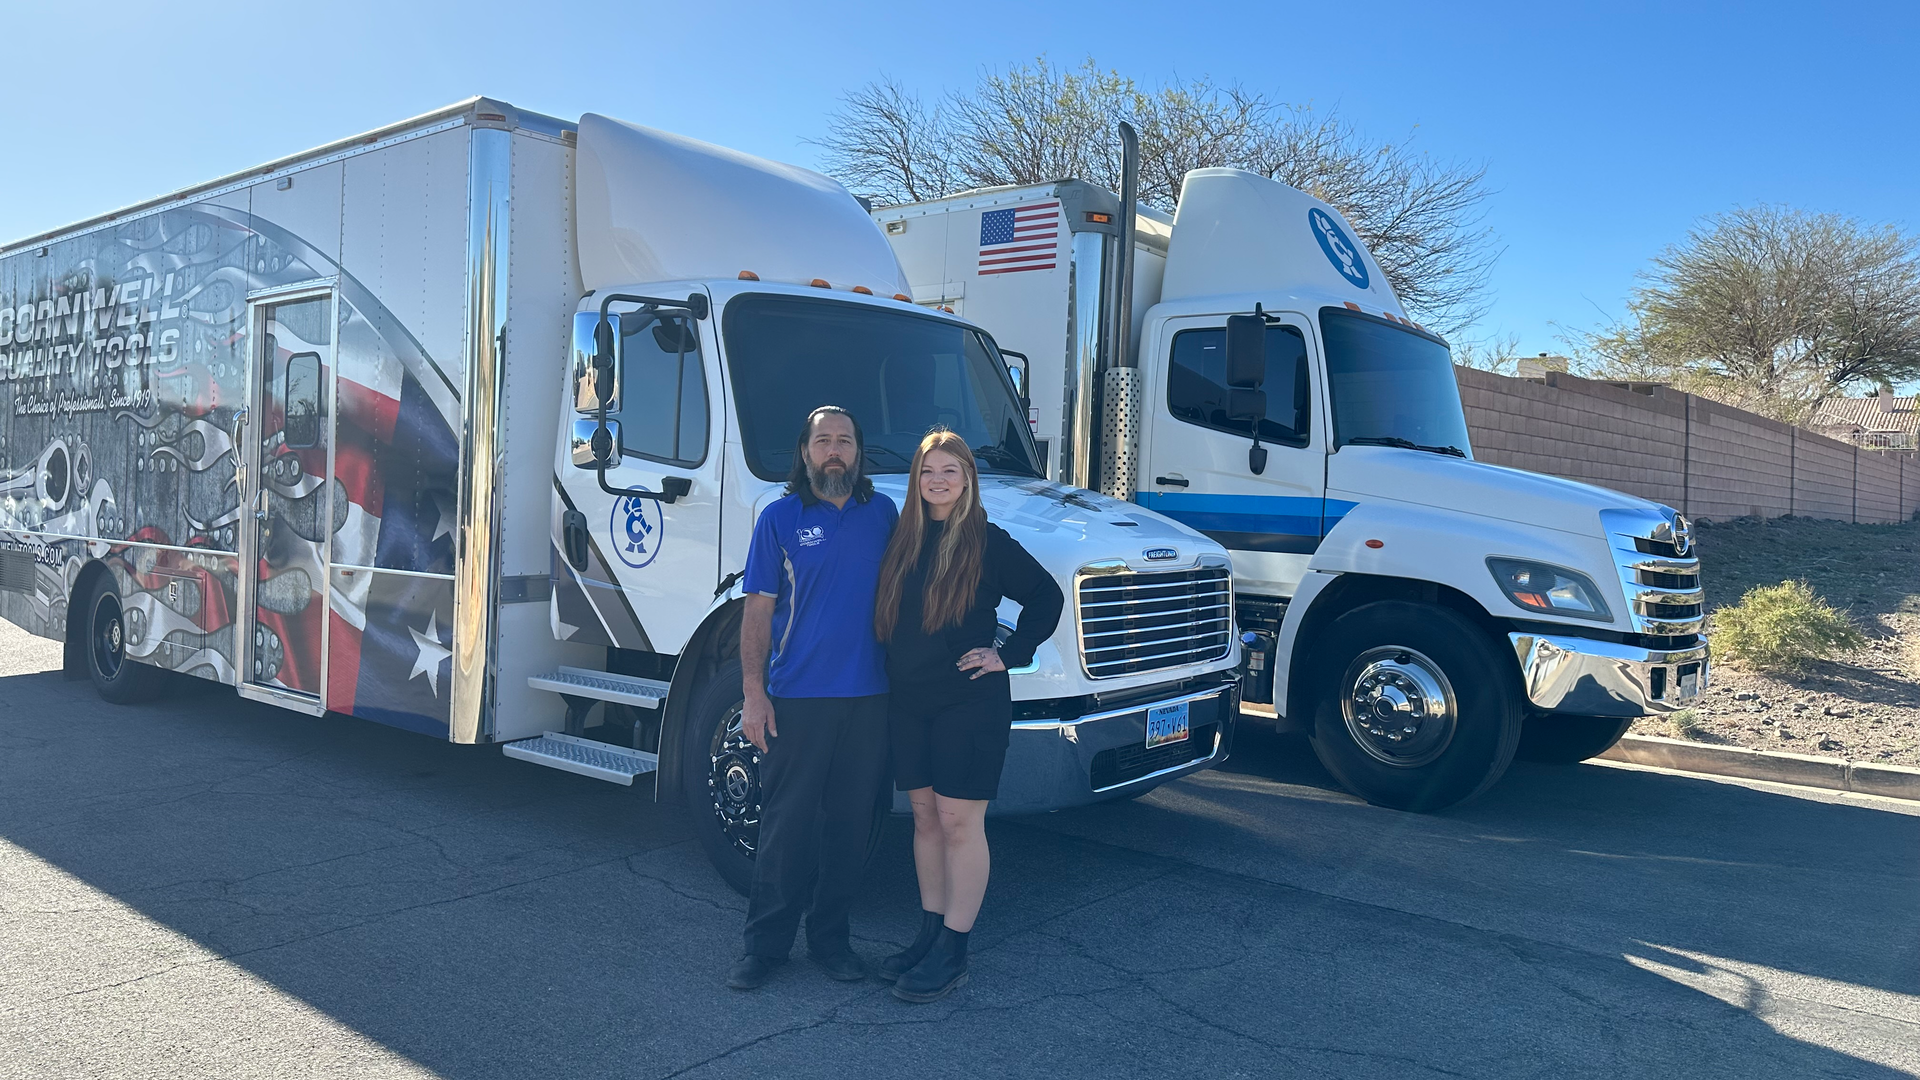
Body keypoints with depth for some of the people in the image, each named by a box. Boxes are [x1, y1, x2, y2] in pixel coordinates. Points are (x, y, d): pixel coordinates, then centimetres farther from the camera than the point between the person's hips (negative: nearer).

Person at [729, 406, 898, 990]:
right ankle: (765, 942, 19)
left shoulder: (883, 513, 8)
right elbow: (758, 610, -1)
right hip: (798, 699, -3)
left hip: (869, 699, 3)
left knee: (850, 823, 11)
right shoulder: (780, 518, 0)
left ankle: (830, 936, 26)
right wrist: (754, 694, -7)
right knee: (787, 824, 4)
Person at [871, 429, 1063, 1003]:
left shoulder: (988, 542, -6)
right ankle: (929, 935, 24)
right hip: (909, 703, 5)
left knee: (959, 822, -1)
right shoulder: (904, 540, 8)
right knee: (925, 817, 12)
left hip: (969, 703, -5)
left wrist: (1009, 654, -7)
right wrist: (895, 677, 9)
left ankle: (951, 953, 8)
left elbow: (1046, 596, -1)